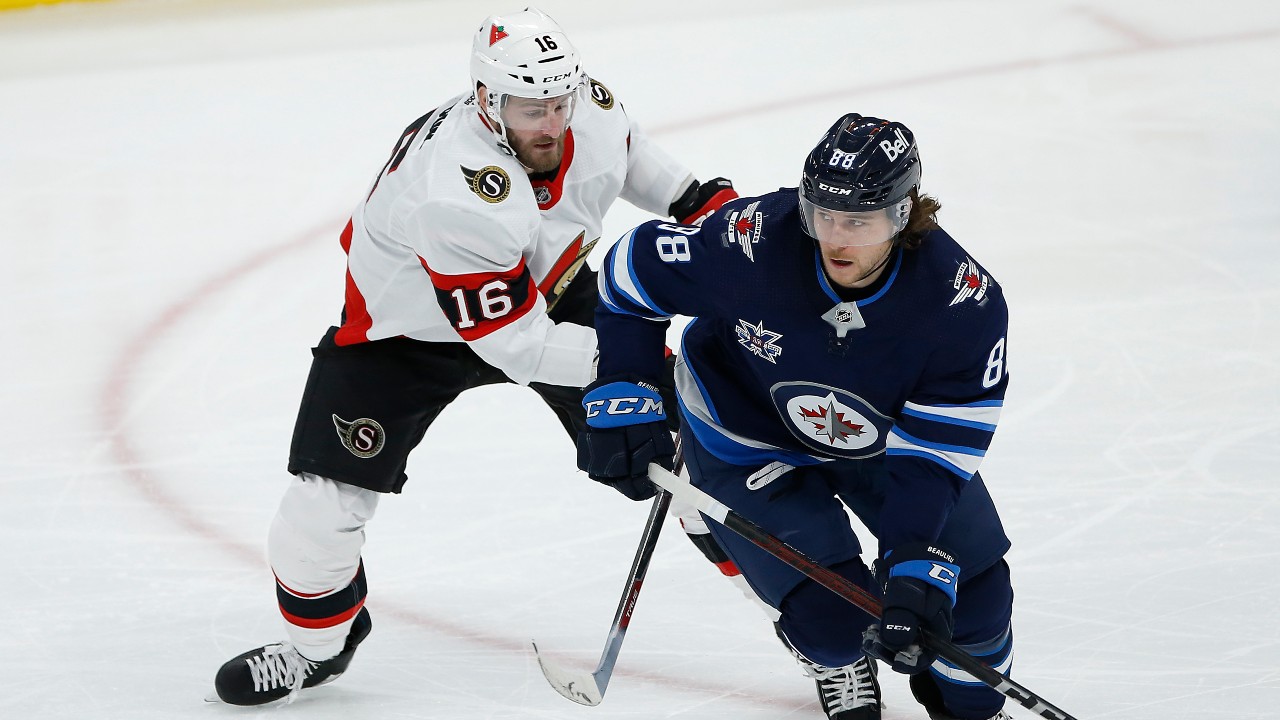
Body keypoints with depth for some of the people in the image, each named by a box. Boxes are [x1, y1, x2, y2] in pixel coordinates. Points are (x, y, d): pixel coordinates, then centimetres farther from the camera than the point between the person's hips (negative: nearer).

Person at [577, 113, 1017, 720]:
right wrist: (623, 399, -19)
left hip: (882, 437, 2)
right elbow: (634, 269, -16)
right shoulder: (750, 243, -34)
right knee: (830, 613, -15)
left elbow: (932, 452, -27)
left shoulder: (964, 301, -31)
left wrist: (916, 564, -38)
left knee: (975, 589, -1)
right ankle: (842, 670, 24)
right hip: (748, 439, -2)